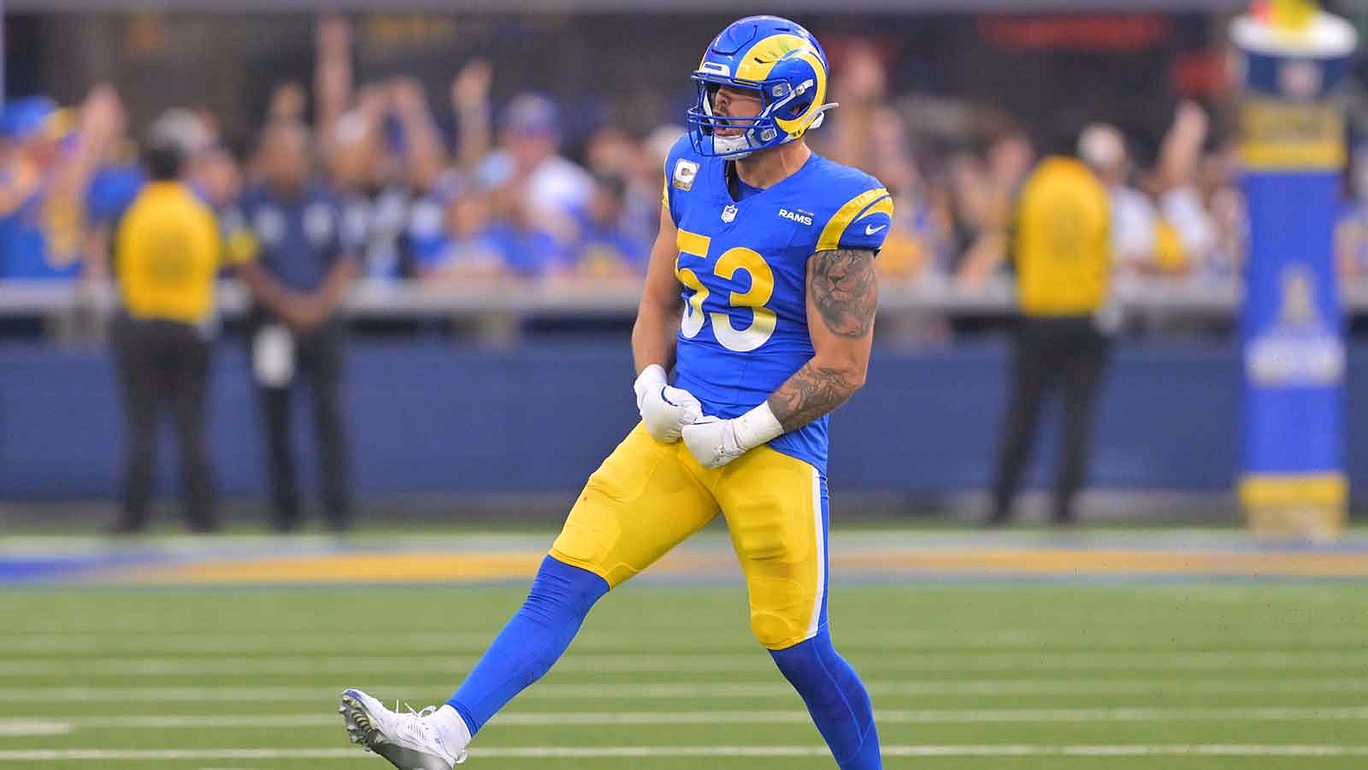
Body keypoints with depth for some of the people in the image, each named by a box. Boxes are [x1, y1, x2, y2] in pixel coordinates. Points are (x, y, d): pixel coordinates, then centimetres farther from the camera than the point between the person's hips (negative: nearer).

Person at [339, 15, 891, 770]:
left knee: (797, 647, -1)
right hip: (681, 428, 5)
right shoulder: (695, 175, 8)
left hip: (775, 446, -5)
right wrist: (652, 387, -2)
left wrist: (742, 433, -14)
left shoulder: (834, 211, -11)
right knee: (563, 581, -7)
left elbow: (843, 367, -10)